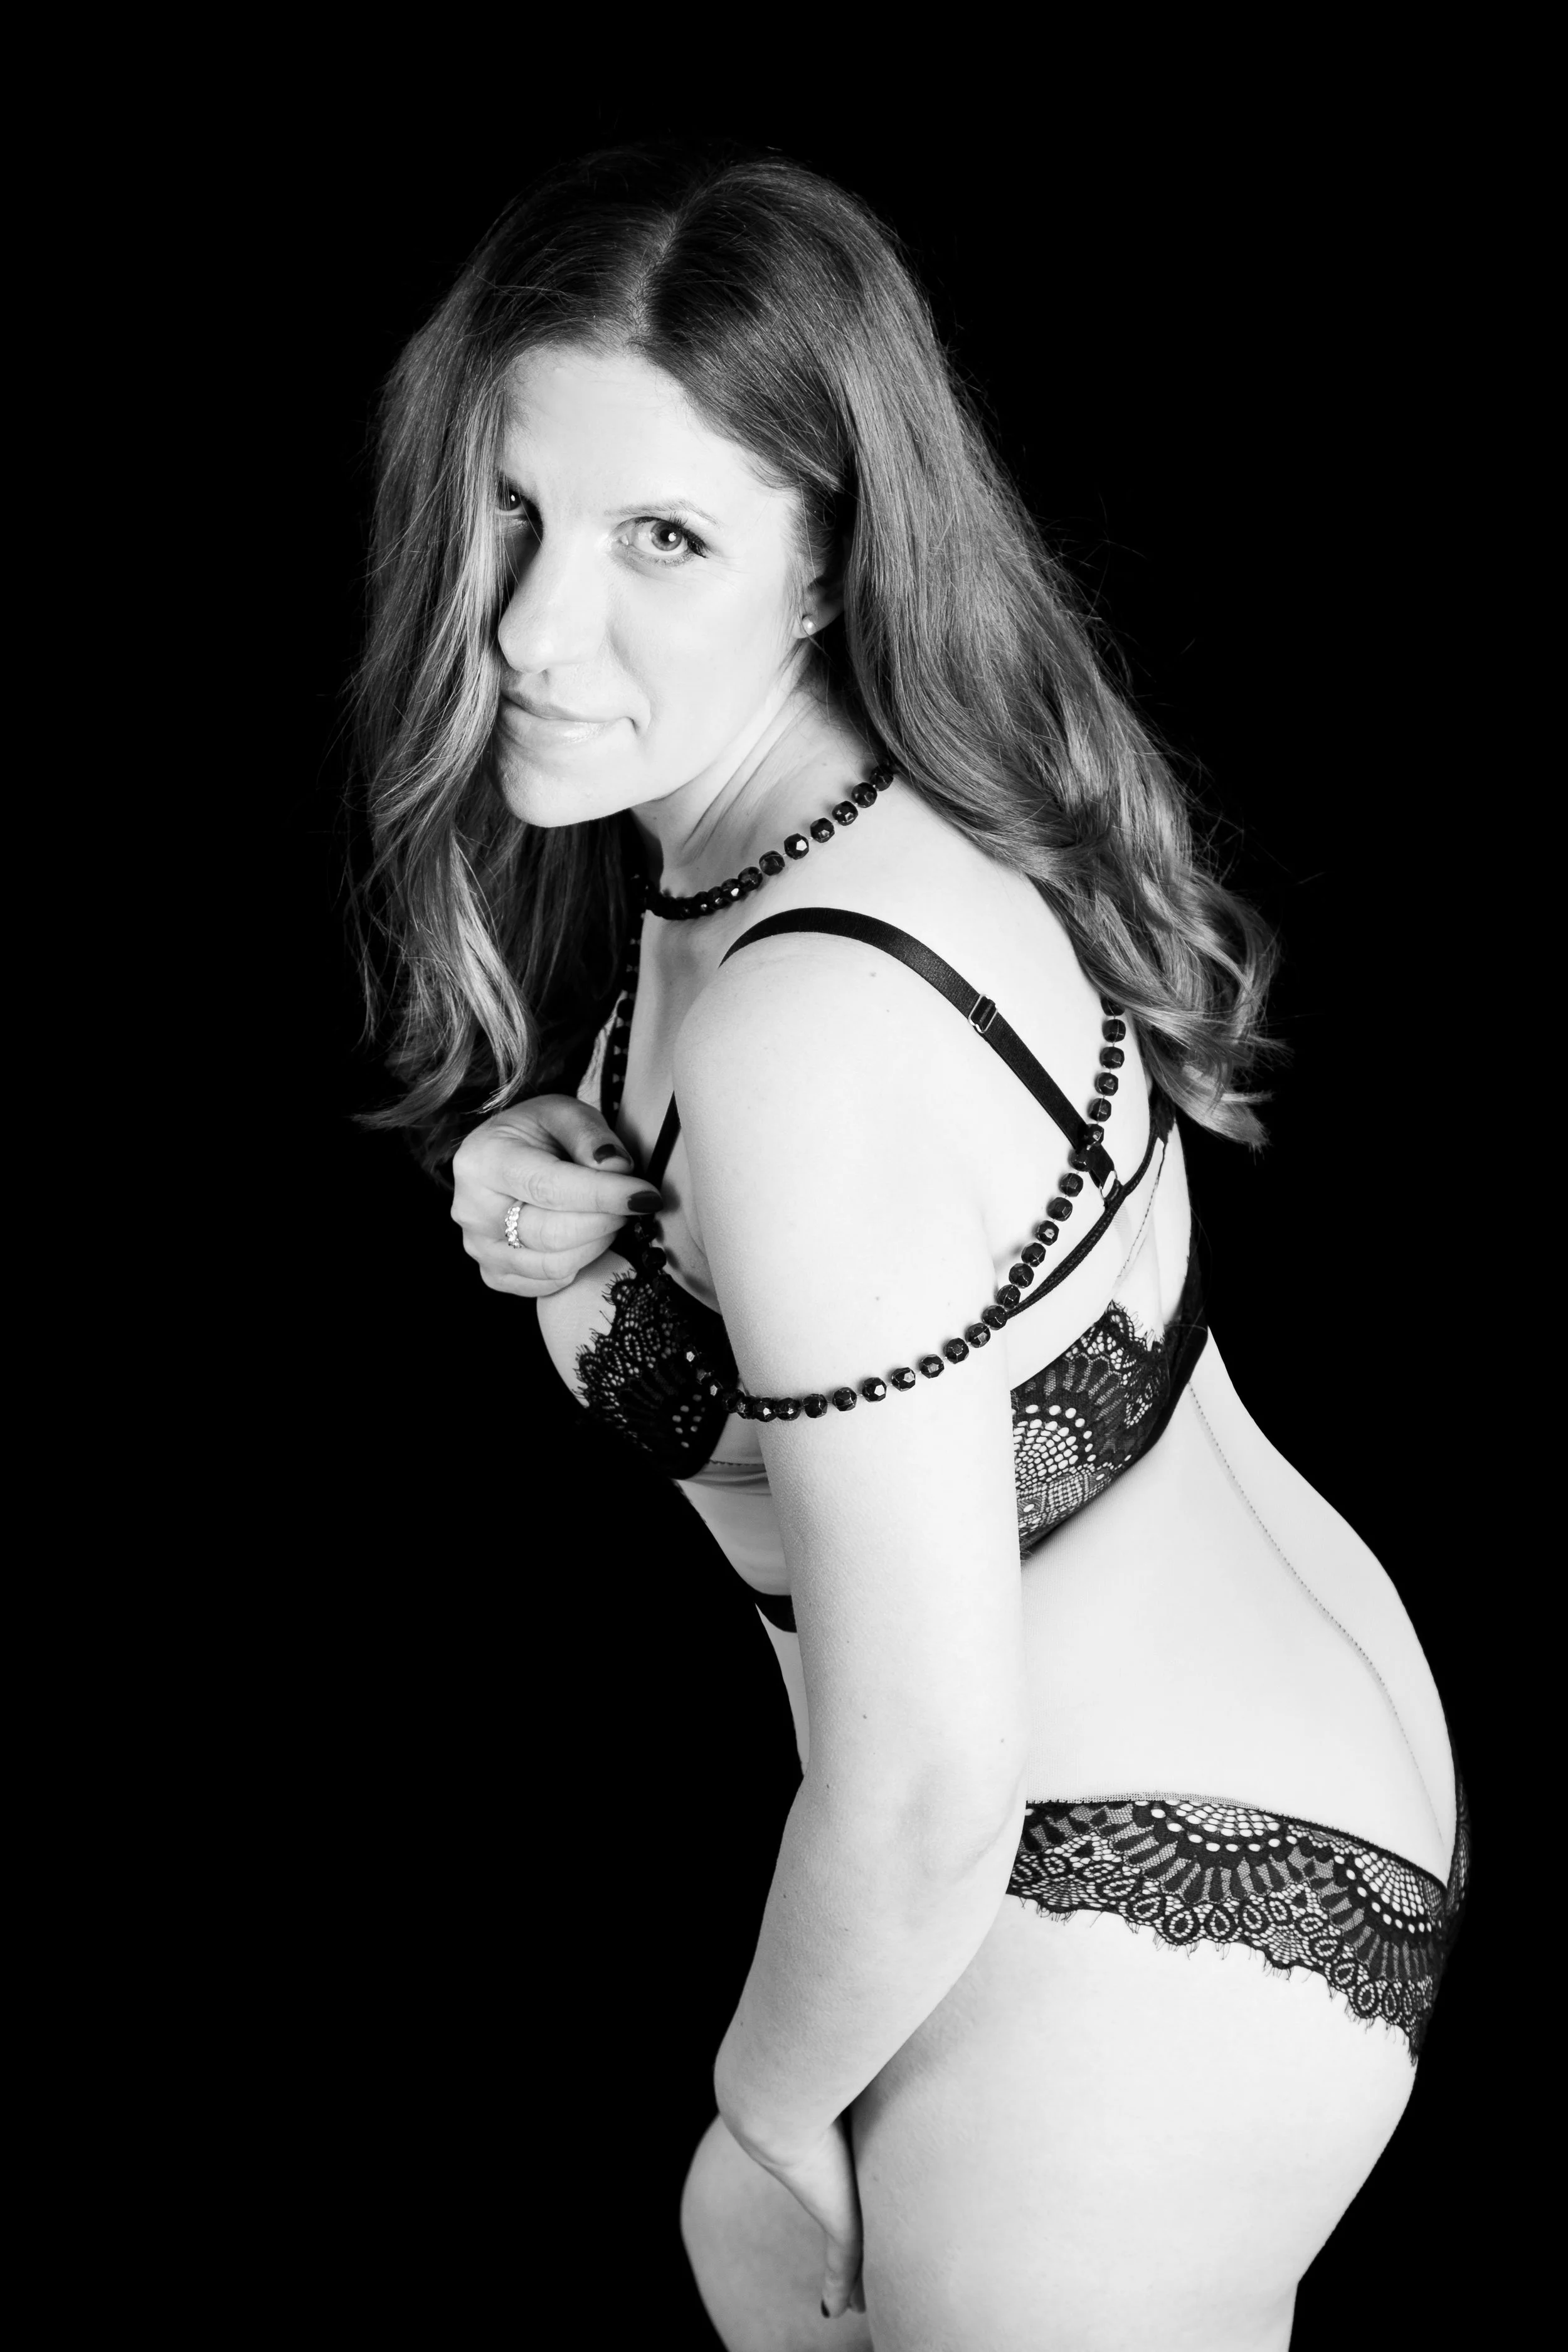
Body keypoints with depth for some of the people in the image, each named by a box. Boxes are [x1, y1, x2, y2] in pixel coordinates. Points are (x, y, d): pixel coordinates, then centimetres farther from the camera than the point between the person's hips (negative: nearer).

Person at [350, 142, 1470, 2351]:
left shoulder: (807, 1039, -31)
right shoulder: (928, 797, -3)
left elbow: (930, 1786, -27)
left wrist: (773, 2104, -8)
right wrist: (551, 1220, -8)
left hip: (1147, 1945, -9)